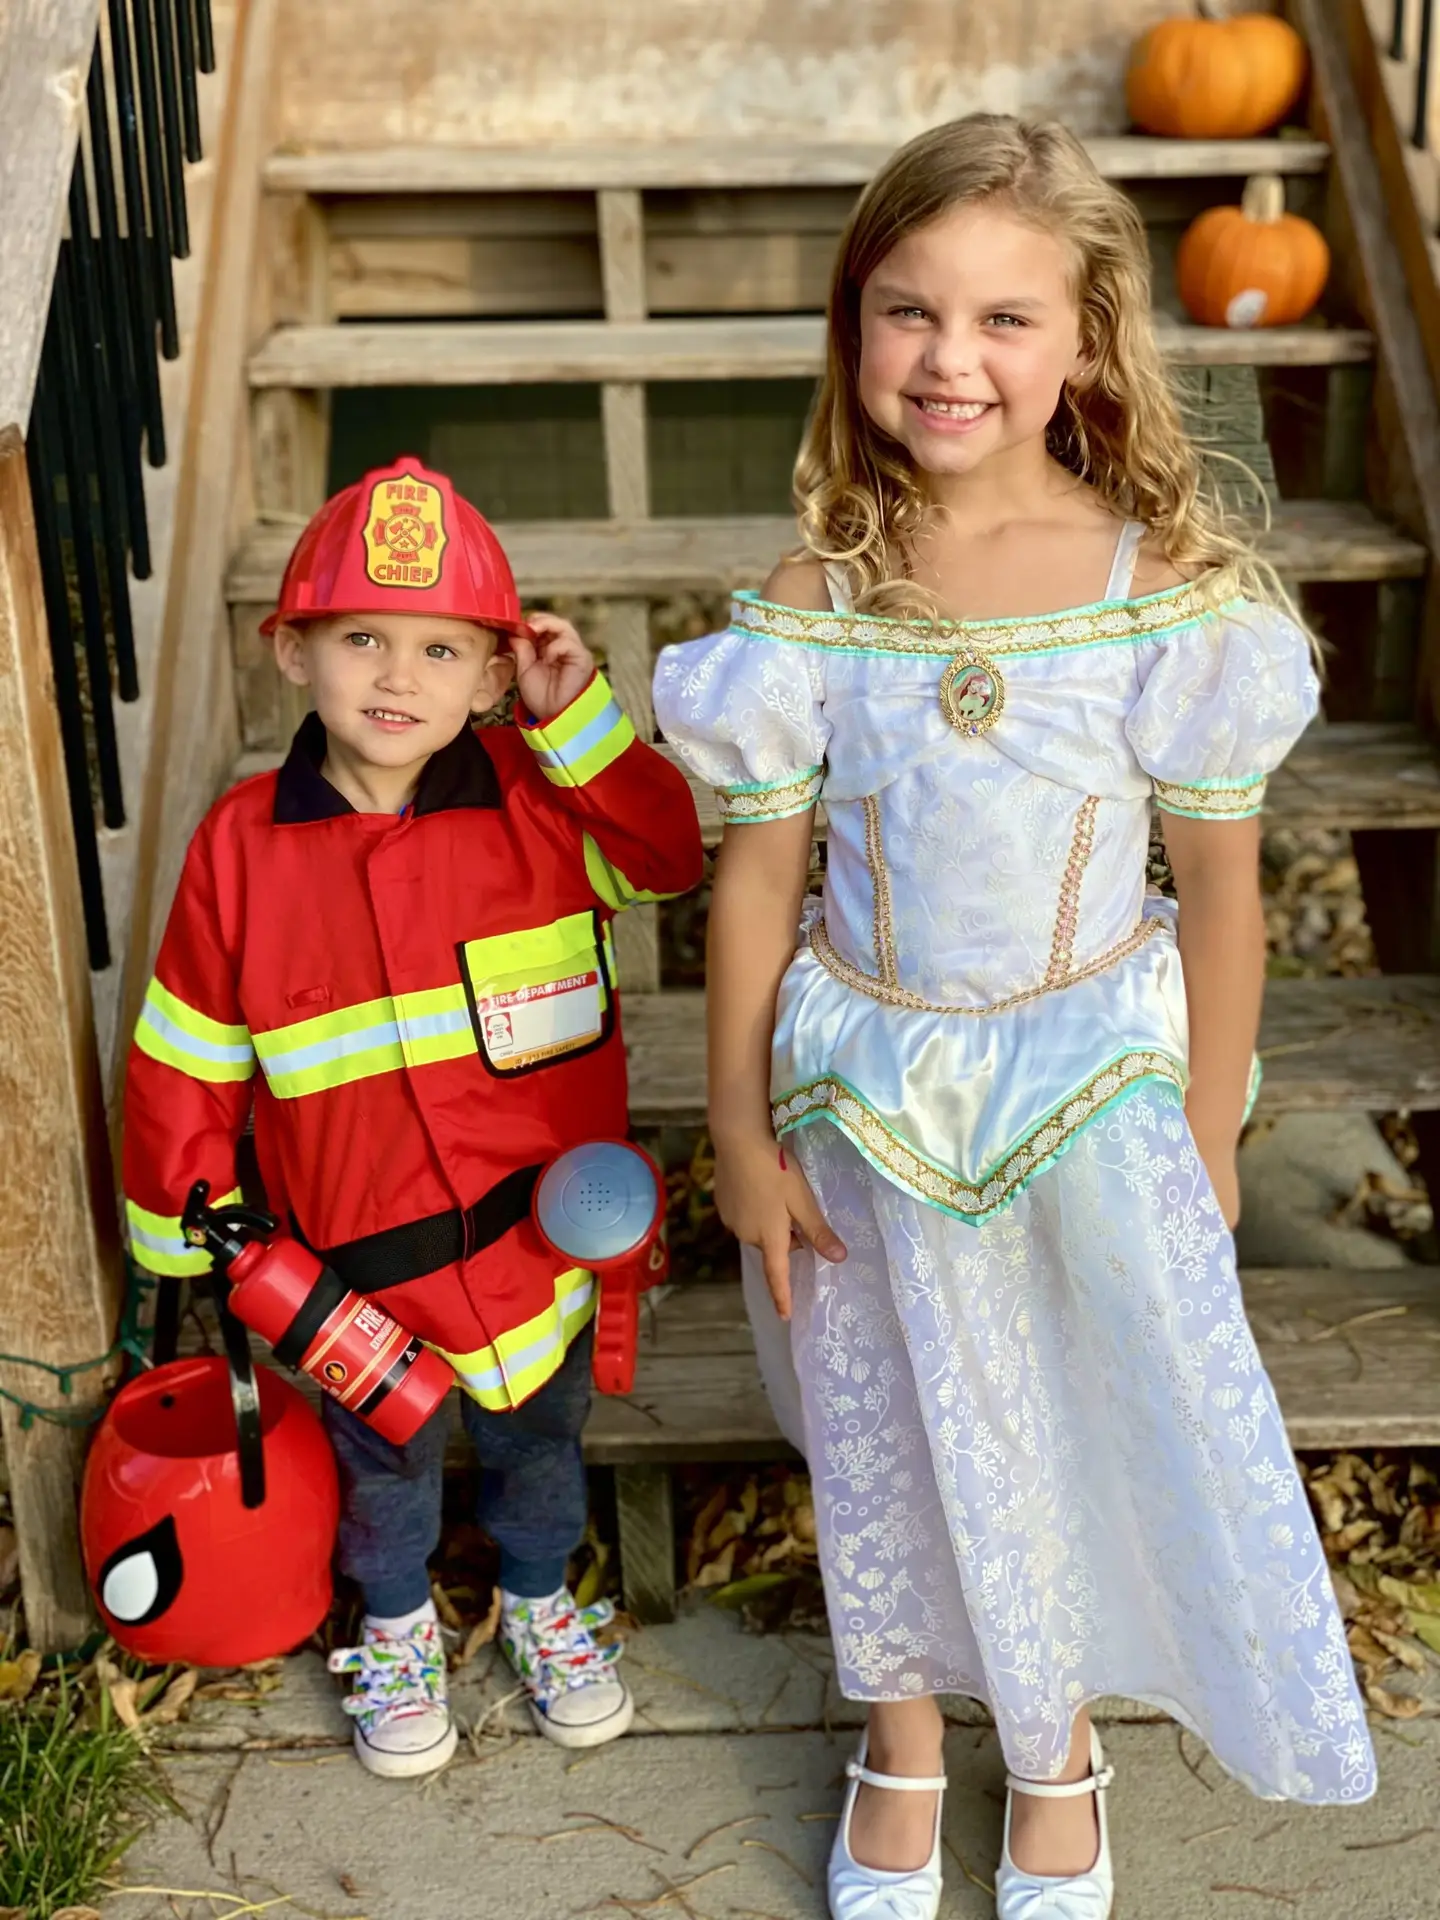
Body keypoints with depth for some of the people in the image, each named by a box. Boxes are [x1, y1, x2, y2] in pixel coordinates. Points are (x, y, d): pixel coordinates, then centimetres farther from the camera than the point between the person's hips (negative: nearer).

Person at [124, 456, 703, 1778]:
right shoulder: (243, 845, -11)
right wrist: (184, 1218, 3)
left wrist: (583, 723, -19)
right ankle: (398, 1625, 51)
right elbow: (187, 1056, -3)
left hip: (538, 1223, 1)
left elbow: (676, 854, -11)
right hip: (358, 1248, 0)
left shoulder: (538, 803, -11)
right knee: (384, 1461, 22)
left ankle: (540, 1600, 53)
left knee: (540, 1439, 24)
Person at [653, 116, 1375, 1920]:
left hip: (1094, 1083, 0)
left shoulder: (1170, 593, -14)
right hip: (872, 1093, 1)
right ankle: (904, 1731, 47)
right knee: (889, 1431, 18)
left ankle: (1057, 1744, 47)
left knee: (1099, 1421, 16)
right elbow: (756, 880, -4)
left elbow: (1220, 889, -6)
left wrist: (1205, 1142, -1)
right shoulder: (812, 607, -12)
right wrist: (742, 1133, -1)